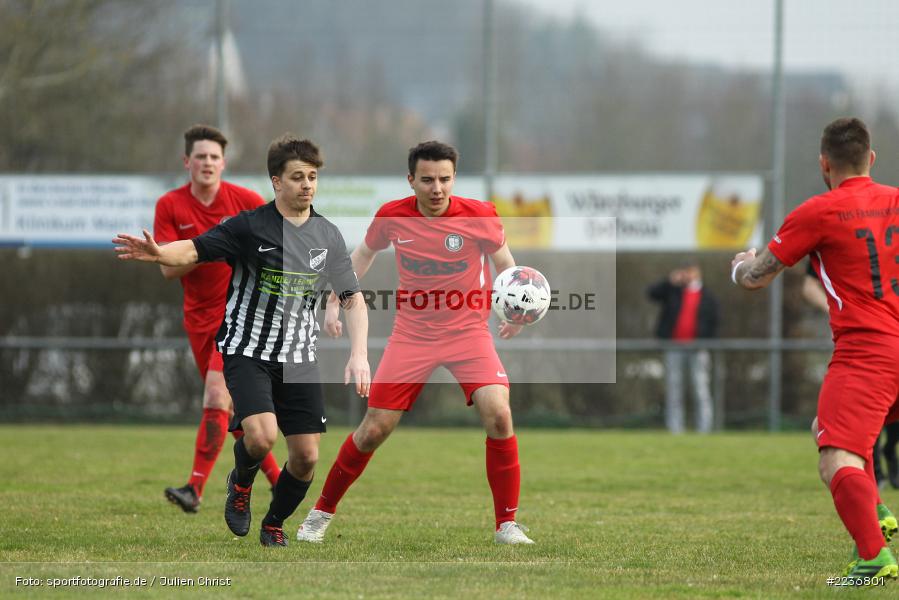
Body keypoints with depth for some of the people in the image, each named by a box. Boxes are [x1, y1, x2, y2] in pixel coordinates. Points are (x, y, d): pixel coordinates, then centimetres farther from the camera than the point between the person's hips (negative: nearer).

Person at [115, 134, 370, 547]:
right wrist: (160, 253, -39)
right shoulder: (249, 226, -9)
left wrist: (359, 354, -6)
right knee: (261, 435, -25)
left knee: (306, 457, -1)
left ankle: (274, 526, 26)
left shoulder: (328, 235, 5)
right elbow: (194, 250, -16)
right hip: (248, 352, -4)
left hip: (299, 358, 4)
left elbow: (353, 298, 7)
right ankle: (241, 483, 10)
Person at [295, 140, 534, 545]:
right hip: (412, 335, 1)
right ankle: (322, 512, 21)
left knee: (498, 414, -22)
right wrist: (335, 303, 7)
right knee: (374, 429, -1)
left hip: (468, 332, -1)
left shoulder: (480, 216, -12)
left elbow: (503, 259, 6)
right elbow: (363, 255, 13)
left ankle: (507, 525, -10)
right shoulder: (392, 216, -7)